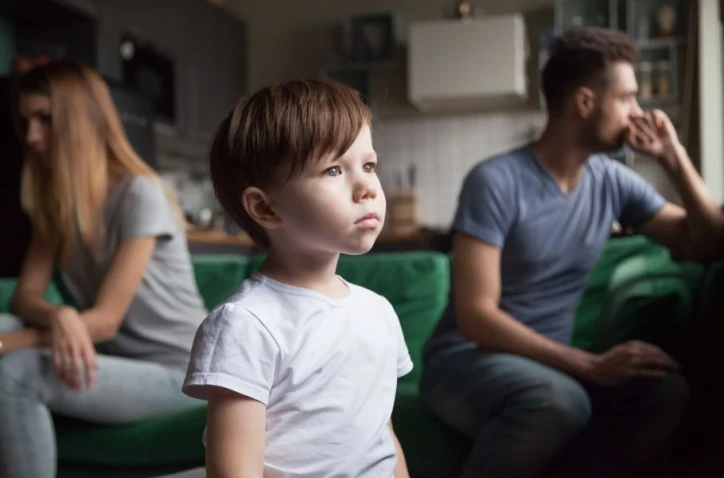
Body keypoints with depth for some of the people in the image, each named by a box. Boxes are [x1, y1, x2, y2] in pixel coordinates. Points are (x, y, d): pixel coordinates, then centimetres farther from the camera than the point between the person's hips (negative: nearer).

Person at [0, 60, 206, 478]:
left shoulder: (140, 194, -16)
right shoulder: (55, 200, 7)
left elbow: (106, 318, -20)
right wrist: (59, 318, -27)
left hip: (175, 370, -7)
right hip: (110, 357, 7)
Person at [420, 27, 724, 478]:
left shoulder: (613, 181, 2)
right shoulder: (496, 181, -16)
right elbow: (475, 317, -22)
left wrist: (676, 158, -3)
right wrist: (590, 364, -27)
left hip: (549, 360, 6)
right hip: (467, 359, -6)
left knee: (667, 392, -21)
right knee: (560, 401, -37)